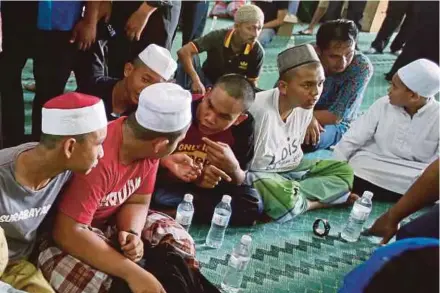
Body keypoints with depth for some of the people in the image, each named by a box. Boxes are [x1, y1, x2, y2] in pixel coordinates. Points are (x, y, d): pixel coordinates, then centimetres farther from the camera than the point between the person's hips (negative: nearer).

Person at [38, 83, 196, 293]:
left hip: (109, 221, 6)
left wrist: (132, 235, -25)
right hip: (60, 231, -6)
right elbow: (68, 233, -36)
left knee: (180, 242, -8)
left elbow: (138, 202, -3)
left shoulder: (149, 147, -13)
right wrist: (132, 272, -38)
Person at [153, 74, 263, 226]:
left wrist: (232, 167, -32)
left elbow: (240, 182, -8)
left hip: (210, 190, 3)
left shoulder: (244, 126, -16)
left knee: (252, 204, -23)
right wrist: (167, 161, -29)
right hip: (168, 186, -2)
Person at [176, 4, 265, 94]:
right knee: (191, 57, -26)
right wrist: (196, 81, -41)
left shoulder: (257, 52, -20)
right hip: (206, 80, -1)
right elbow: (183, 52, -29)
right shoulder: (218, 37, -23)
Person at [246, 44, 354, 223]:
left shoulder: (305, 106, -6)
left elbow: (295, 147, 9)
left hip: (293, 168, 8)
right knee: (285, 200, -38)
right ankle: (321, 201, -6)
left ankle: (295, 199, -15)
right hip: (260, 175, -8)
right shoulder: (259, 109, -28)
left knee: (345, 170, 1)